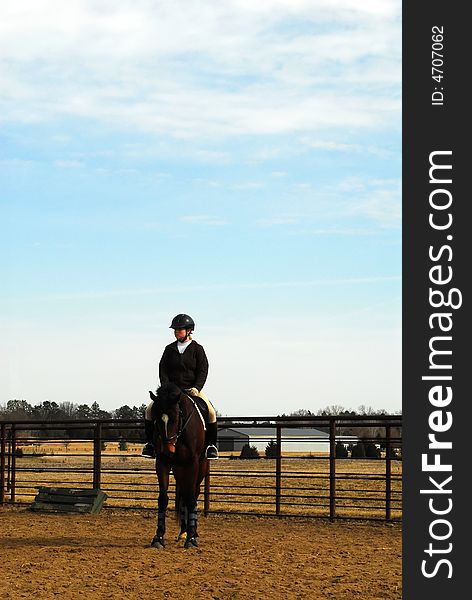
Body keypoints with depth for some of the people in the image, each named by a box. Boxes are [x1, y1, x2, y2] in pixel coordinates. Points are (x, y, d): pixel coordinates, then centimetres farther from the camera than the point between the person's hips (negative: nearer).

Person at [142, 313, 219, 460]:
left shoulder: (197, 349, 3)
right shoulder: (170, 349, 10)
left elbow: (203, 371, -3)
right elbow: (163, 370, 4)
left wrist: (196, 388, -18)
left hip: (192, 389, -2)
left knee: (211, 412, -24)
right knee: (150, 409, -16)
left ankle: (211, 445, -10)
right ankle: (150, 443, -6)